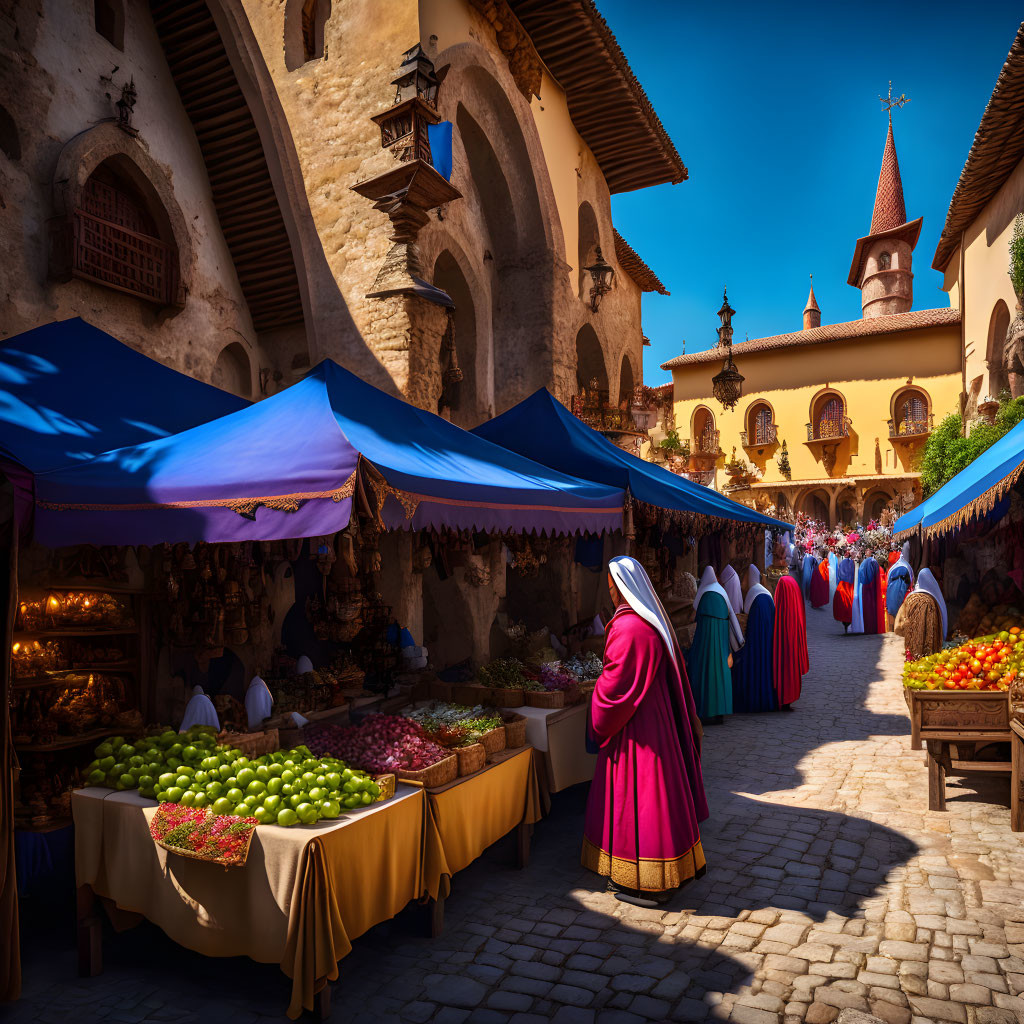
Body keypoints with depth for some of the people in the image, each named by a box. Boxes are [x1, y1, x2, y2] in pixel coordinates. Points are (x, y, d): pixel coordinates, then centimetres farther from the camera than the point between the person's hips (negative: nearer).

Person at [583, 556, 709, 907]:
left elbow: (615, 684, -21)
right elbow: (672, 673, 14)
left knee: (636, 799, 2)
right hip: (658, 718, 10)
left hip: (634, 726, -10)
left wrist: (599, 723, -4)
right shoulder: (654, 620, 5)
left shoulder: (627, 628, -25)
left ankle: (647, 883, 15)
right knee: (654, 795, 19)